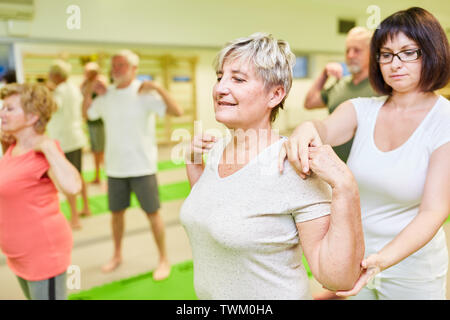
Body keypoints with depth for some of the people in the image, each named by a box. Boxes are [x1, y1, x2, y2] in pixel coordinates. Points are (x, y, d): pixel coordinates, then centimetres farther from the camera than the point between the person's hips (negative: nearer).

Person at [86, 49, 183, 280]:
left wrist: (158, 88, -31)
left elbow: (177, 112, -22)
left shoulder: (144, 93, -11)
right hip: (115, 167, 5)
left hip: (142, 167, -5)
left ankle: (164, 259, 20)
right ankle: (117, 255, 37)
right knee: (116, 213, 16)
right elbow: (88, 114, 23)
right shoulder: (106, 95, 6)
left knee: (152, 213, 3)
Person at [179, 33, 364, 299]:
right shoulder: (218, 149, -5)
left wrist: (346, 188, -34)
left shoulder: (296, 167, -25)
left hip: (275, 294, -6)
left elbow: (338, 278, -25)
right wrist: (194, 160, 3)